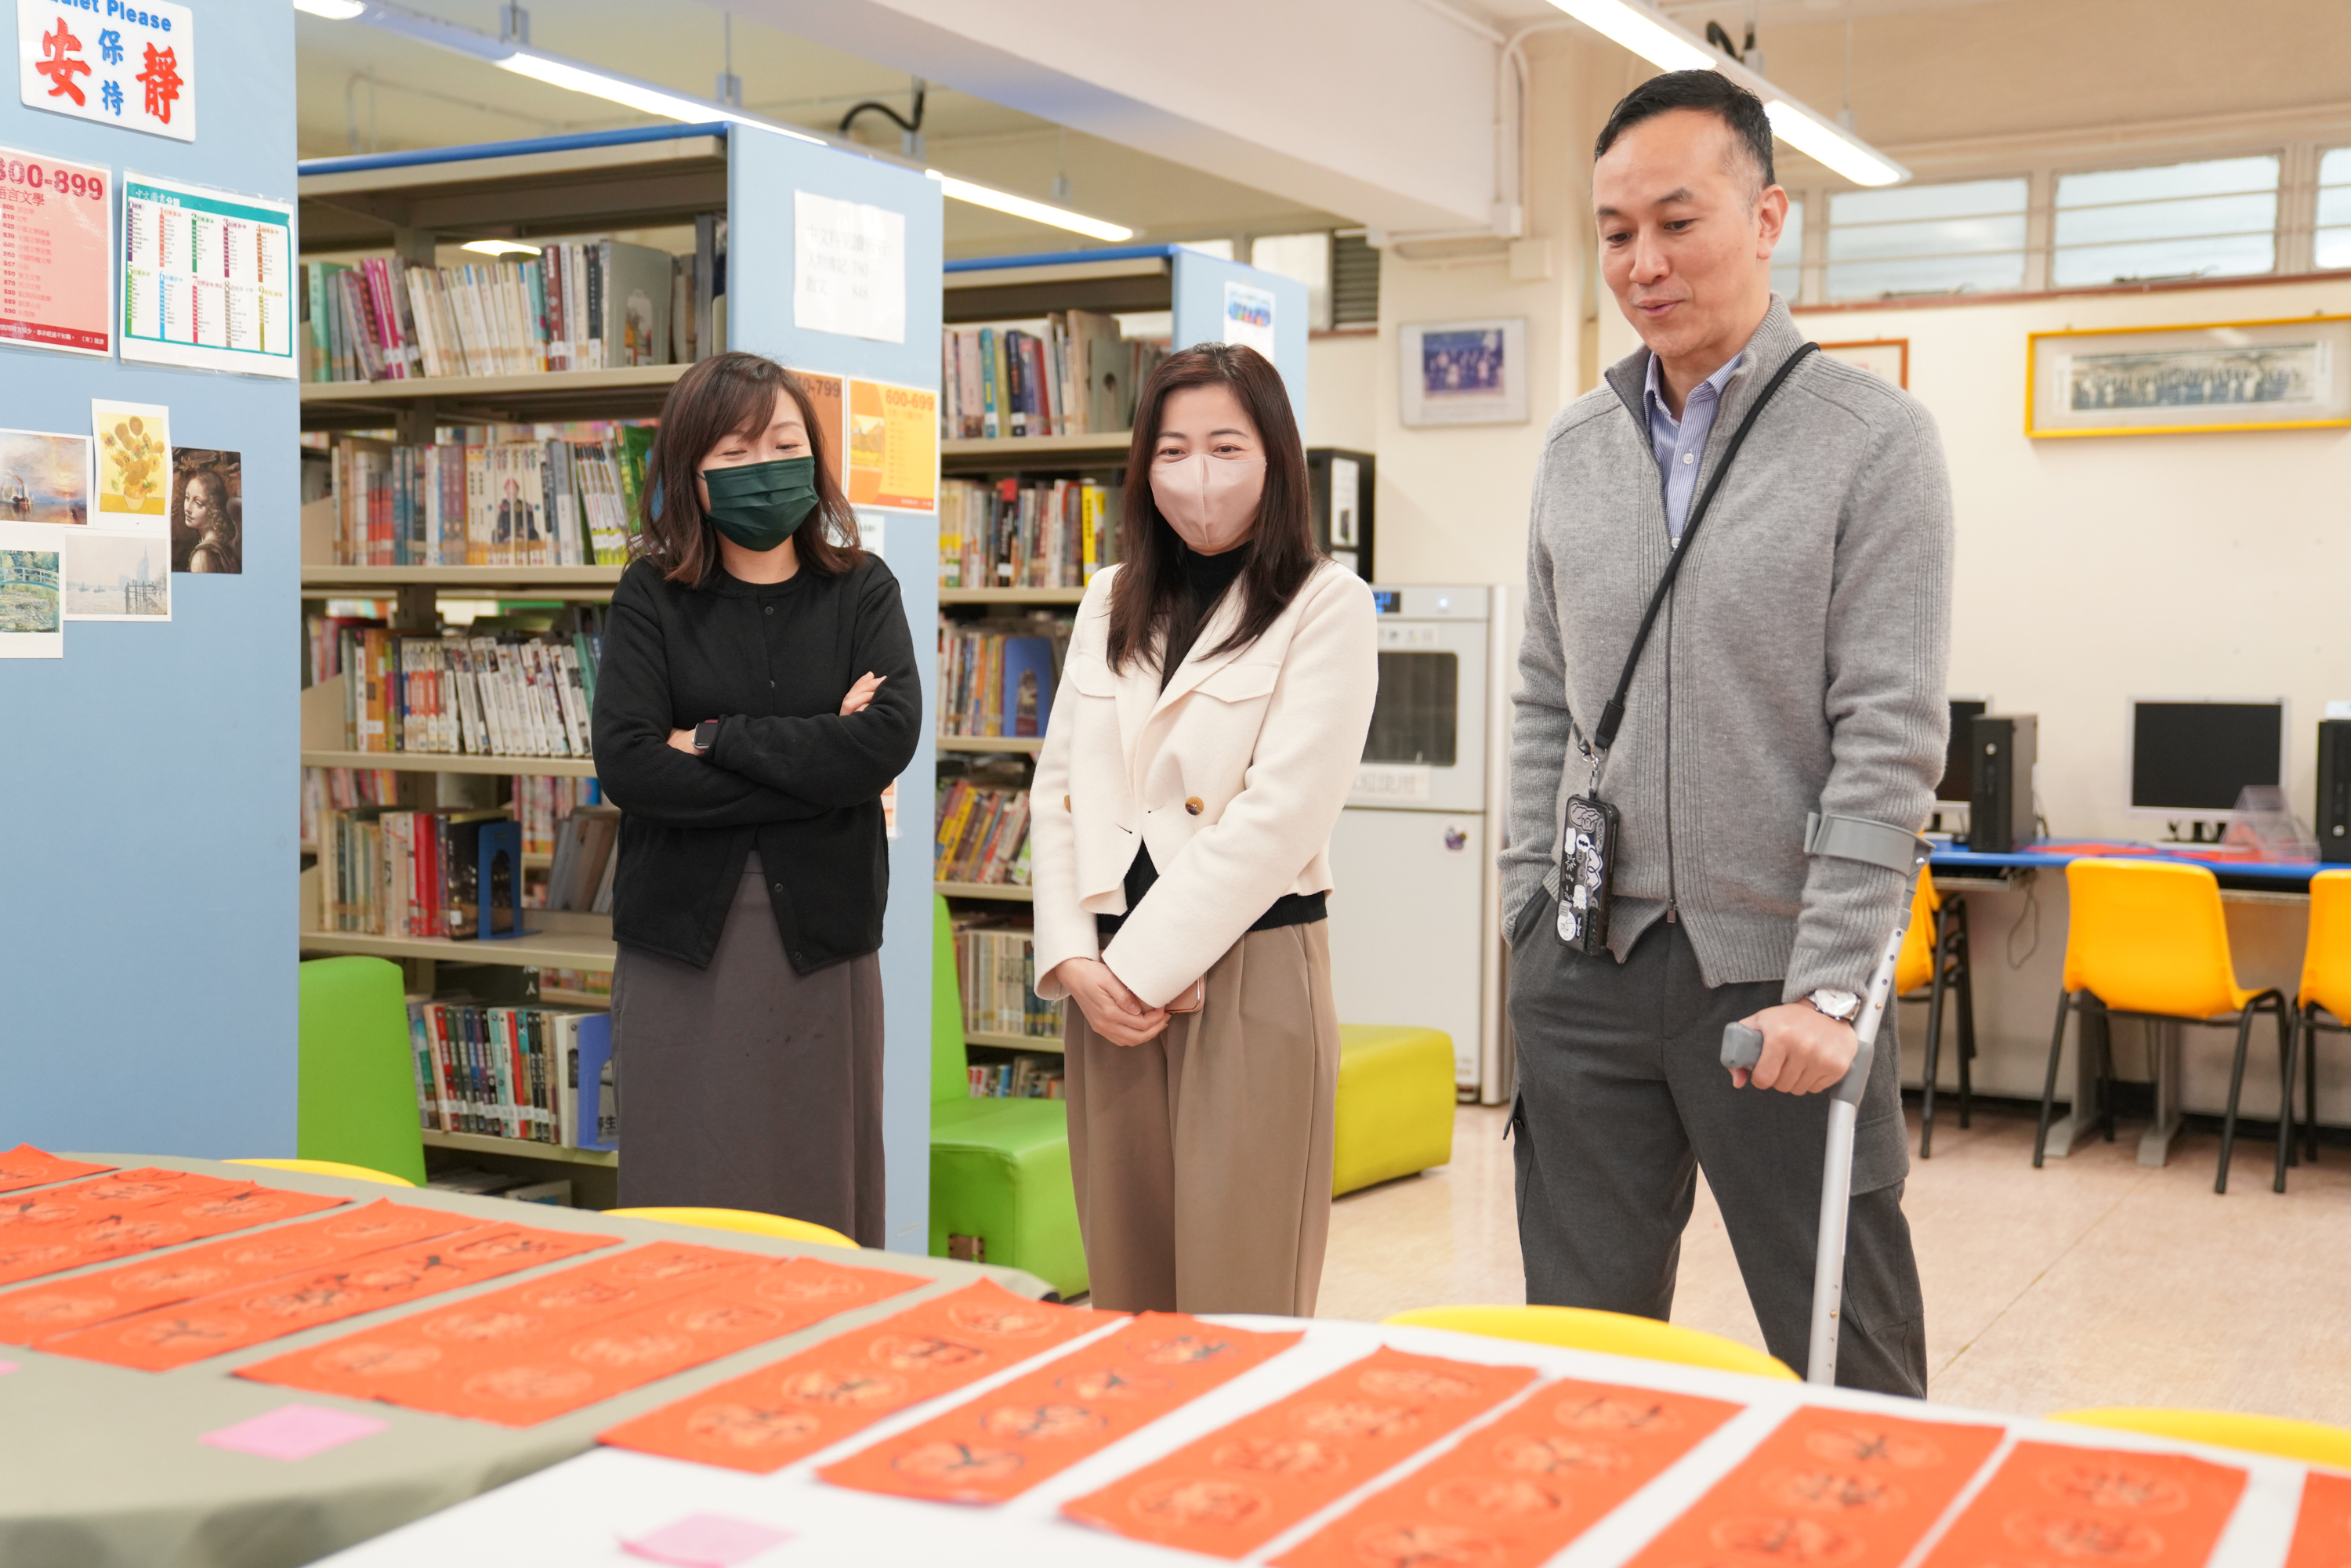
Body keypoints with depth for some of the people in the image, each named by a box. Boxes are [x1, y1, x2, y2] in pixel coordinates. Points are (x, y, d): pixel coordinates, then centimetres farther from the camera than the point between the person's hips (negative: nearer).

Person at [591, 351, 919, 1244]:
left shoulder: (862, 591, 6)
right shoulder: (652, 597, 4)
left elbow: (889, 738, -11)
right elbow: (625, 765, -11)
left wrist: (716, 739, -11)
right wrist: (815, 772, -11)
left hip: (822, 934, 1)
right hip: (683, 935, 0)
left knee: (819, 1190, 4)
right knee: (685, 1195, 3)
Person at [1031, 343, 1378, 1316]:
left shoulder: (1326, 605, -3)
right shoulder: (1110, 602, 15)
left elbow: (1279, 814, -12)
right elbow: (1058, 789, 11)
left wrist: (1144, 968, -12)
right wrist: (1074, 960, -2)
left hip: (1250, 973, -5)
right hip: (1109, 980, 5)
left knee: (1237, 1305, -1)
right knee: (1126, 1293, 10)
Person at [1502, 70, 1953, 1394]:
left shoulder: (1873, 438, -5)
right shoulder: (1576, 449, 11)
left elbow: (1892, 735, -11)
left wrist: (1827, 985, -17)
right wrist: (1530, 914, 9)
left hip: (1773, 972, -4)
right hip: (1587, 972, 5)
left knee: (1850, 1373, 4)